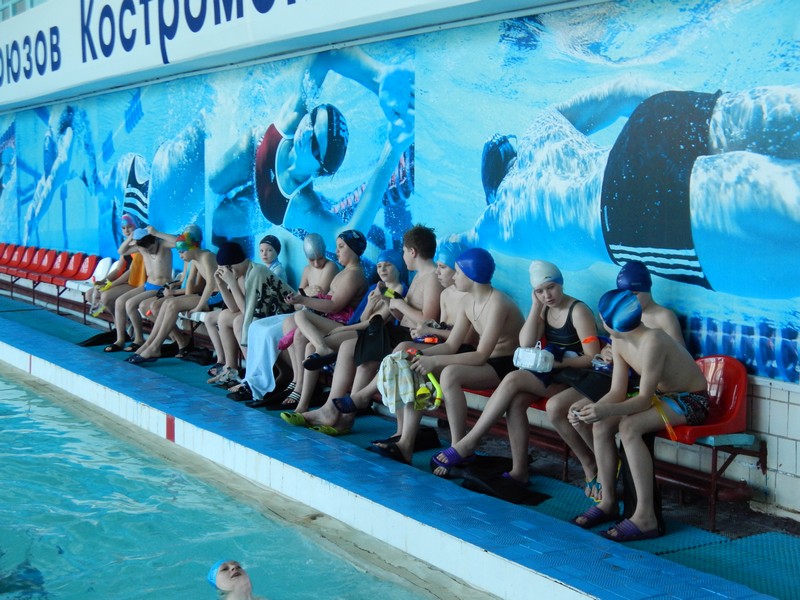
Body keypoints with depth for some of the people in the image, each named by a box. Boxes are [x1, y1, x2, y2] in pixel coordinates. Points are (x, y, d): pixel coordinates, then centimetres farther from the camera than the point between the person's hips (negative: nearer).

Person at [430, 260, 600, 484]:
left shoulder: (578, 311, -9)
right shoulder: (544, 309, 12)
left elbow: (592, 358, -16)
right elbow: (525, 345, -3)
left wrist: (558, 362, -27)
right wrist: (536, 306, -7)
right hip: (550, 373, 7)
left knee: (513, 379, -27)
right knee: (516, 400, -26)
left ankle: (468, 444, -23)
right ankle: (519, 471, -25)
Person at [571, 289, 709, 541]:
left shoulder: (652, 342, -30)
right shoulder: (619, 342, -4)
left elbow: (644, 399, -30)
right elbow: (617, 392, -5)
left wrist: (606, 410, -42)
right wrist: (594, 408, -23)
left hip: (691, 401, -8)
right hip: (661, 395, 8)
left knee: (629, 427, -32)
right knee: (601, 425, -11)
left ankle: (646, 517, -29)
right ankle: (608, 502, 2)